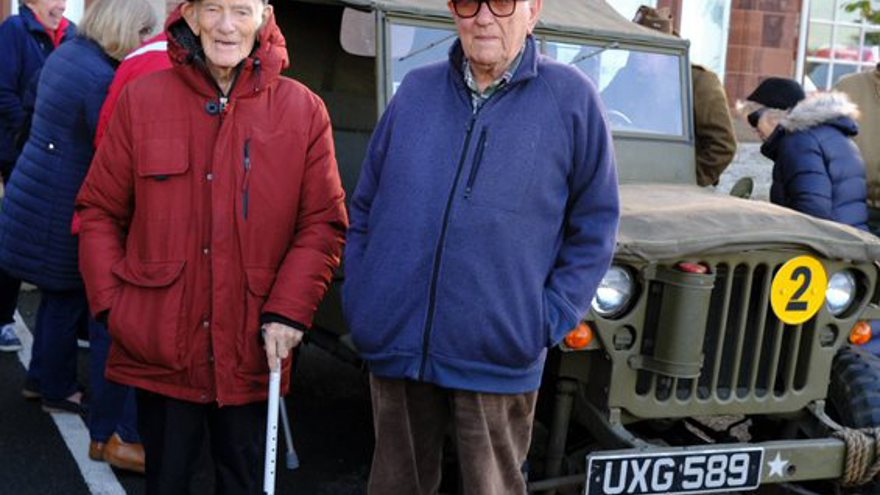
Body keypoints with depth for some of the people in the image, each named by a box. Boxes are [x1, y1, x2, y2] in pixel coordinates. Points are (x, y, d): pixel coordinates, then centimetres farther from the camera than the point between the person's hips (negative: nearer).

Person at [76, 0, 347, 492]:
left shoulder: (304, 110, -1)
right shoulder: (141, 100, 1)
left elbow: (324, 224, 0)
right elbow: (99, 211, 6)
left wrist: (288, 310, -10)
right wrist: (110, 300, -4)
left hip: (252, 355, 0)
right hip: (160, 351, 1)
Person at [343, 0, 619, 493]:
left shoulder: (571, 99, -2)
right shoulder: (415, 91, 6)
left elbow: (594, 225, 1)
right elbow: (365, 208, 12)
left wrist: (548, 320, -6)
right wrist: (359, 299, 4)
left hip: (498, 359, -3)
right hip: (397, 345, 3)